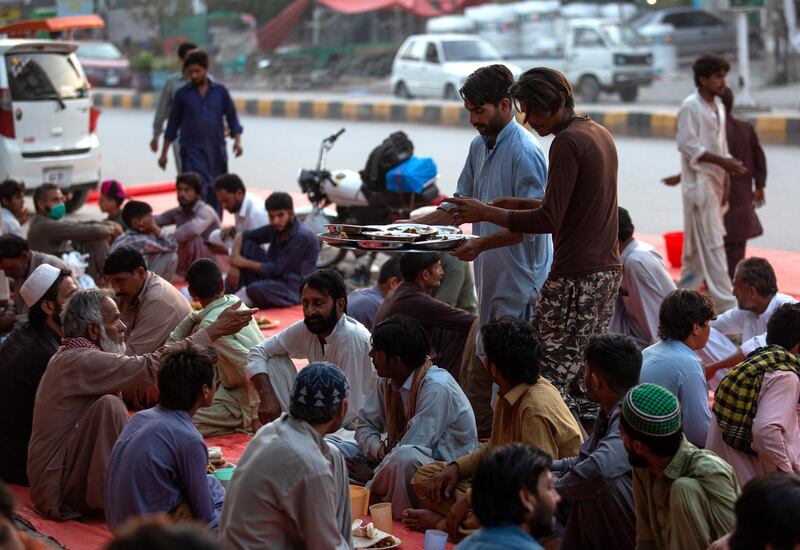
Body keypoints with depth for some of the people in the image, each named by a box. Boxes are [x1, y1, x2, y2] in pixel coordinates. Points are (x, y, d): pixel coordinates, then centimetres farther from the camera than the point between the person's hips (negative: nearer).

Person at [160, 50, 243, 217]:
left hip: (216, 151, 2)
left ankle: (214, 226, 19)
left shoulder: (220, 91, 5)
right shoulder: (182, 94, 3)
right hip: (192, 151, -2)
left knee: (215, 191, 8)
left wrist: (237, 140, -7)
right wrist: (164, 153, 7)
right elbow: (172, 124, 8)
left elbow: (232, 117, 8)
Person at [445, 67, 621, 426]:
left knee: (551, 369, -5)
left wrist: (485, 213, -13)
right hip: (608, 270, 10)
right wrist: (519, 204, 14)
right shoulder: (599, 134, 15)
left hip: (575, 277, -10)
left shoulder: (566, 142, -14)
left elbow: (549, 220, -19)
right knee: (587, 369, 14)